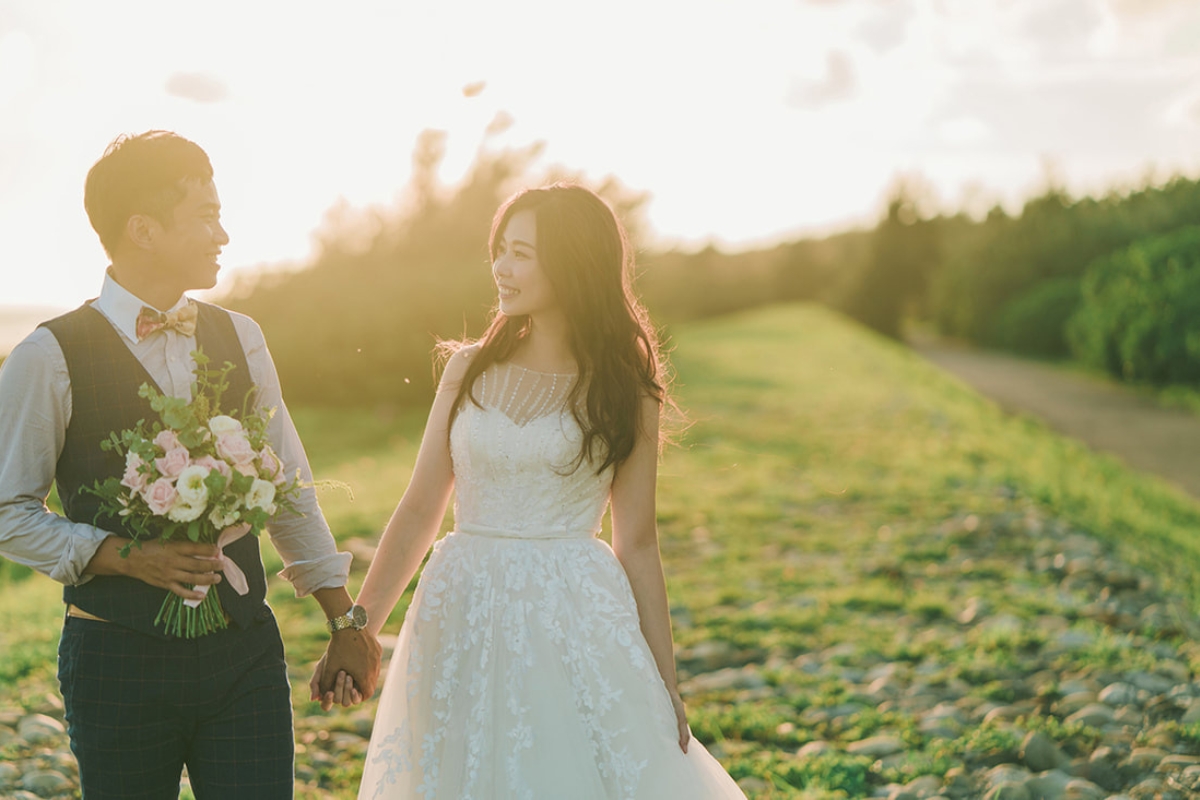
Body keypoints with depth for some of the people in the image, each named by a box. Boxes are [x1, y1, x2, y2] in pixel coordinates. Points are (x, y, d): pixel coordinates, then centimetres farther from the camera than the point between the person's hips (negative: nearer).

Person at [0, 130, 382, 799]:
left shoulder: (240, 338, 7)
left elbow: (289, 490, 12)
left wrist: (344, 619, 12)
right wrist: (124, 556, -16)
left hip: (245, 650, 3)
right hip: (120, 660, -3)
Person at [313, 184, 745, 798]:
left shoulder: (623, 391, 0)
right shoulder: (470, 369, 6)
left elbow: (636, 542, 2)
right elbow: (419, 511, 8)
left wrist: (665, 680, 2)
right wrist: (357, 629, 4)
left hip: (576, 620, -2)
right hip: (463, 619, 2)